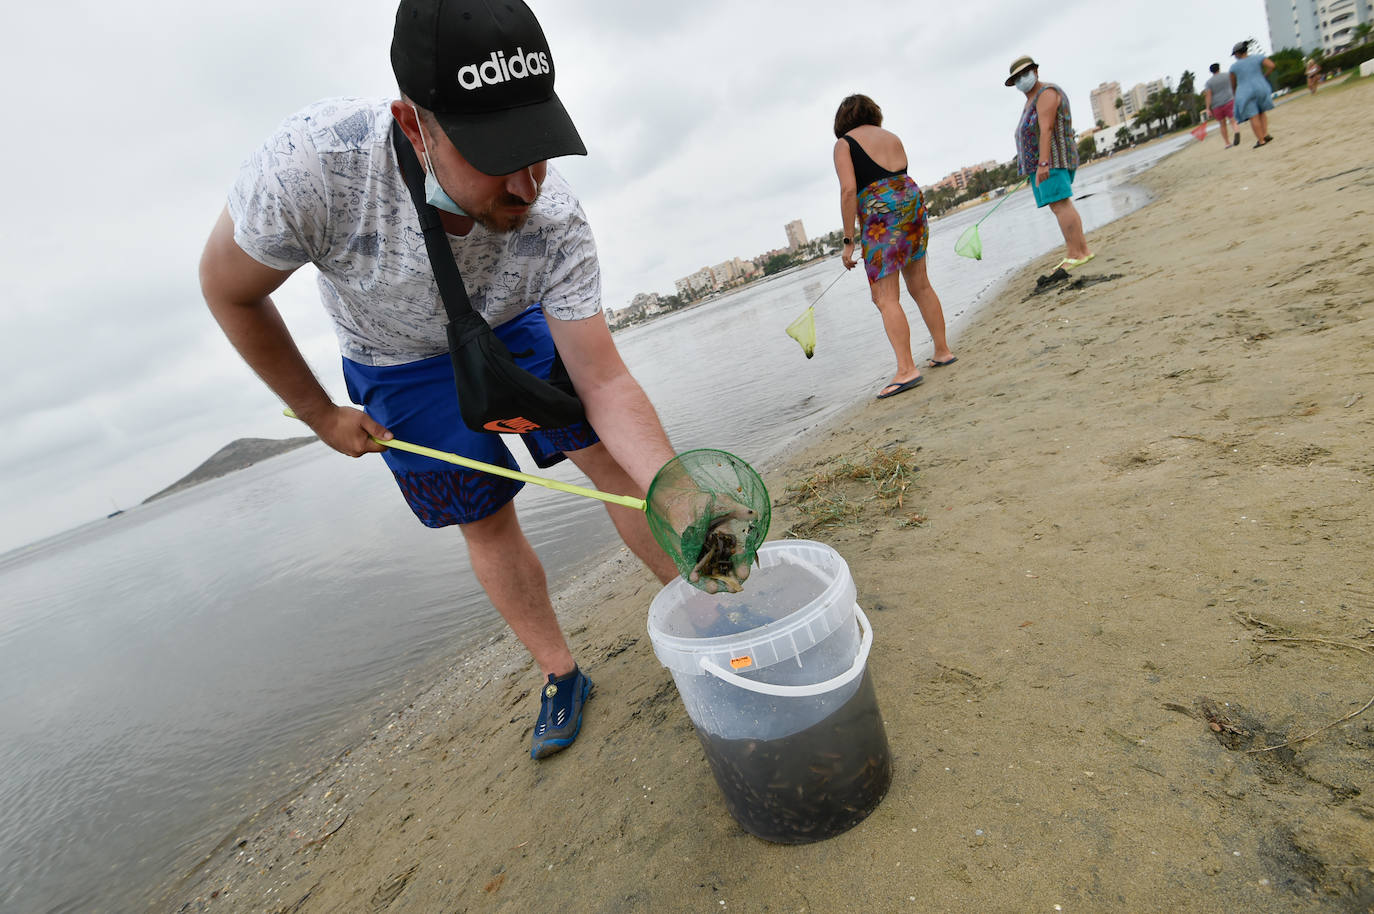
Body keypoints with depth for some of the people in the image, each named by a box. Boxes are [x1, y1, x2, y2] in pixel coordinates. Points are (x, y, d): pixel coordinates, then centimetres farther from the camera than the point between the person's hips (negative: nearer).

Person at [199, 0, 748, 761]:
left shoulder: (554, 220, -33)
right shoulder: (308, 164, -37)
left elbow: (604, 384, -31)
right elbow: (228, 290, -17)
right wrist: (320, 415, -9)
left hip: (515, 329, 1)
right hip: (404, 365, 0)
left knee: (616, 460, -9)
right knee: (486, 525, 3)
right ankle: (561, 676, 24)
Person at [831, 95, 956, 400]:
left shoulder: (844, 143, 1)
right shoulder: (892, 137, 20)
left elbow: (849, 190, -11)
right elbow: (902, 178, 17)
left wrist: (849, 240, -11)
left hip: (880, 215, -7)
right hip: (913, 202, 7)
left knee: (885, 298, -8)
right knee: (920, 285, 17)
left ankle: (906, 369, -15)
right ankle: (943, 351, 23)